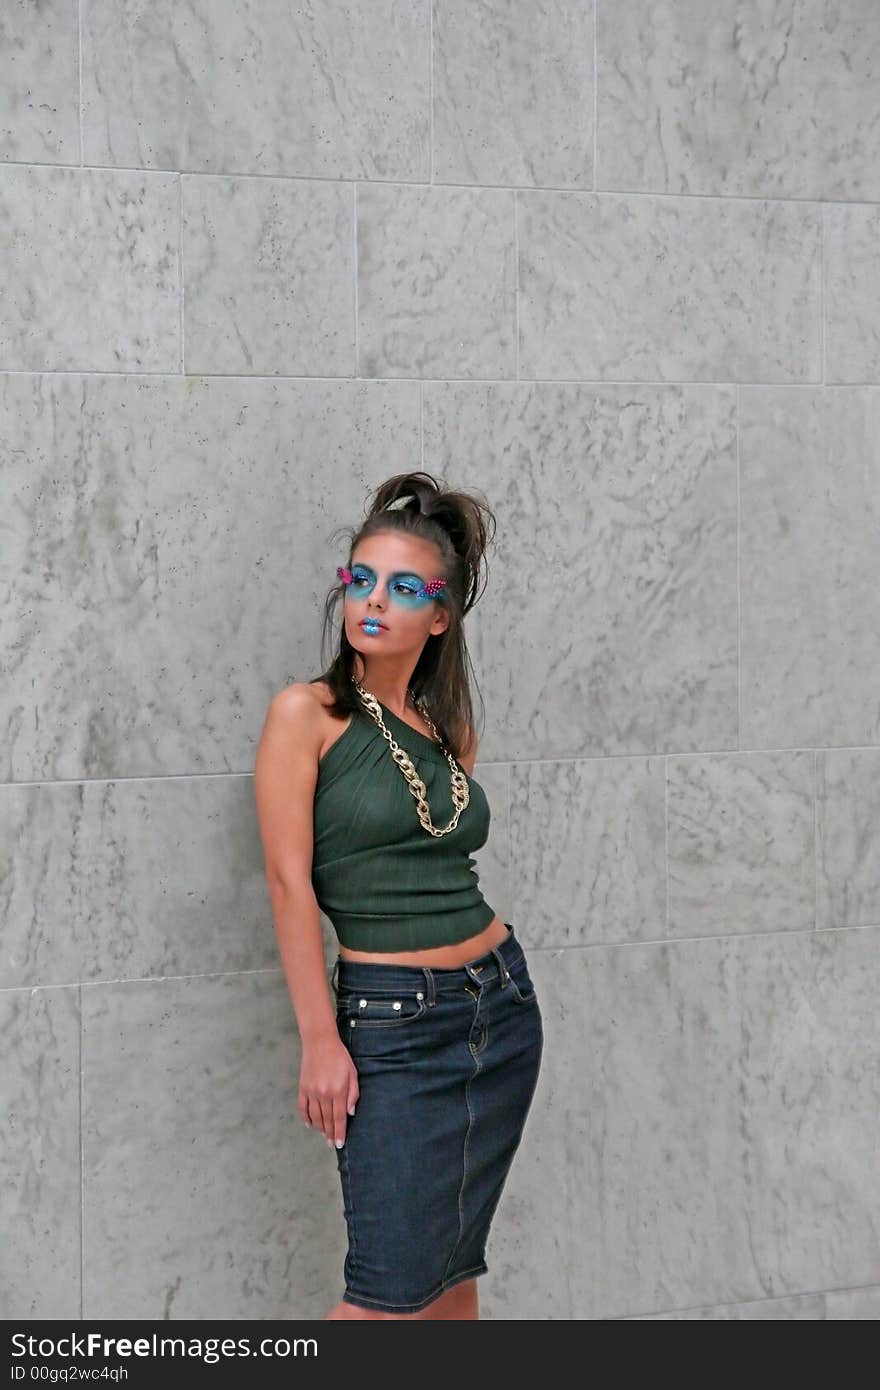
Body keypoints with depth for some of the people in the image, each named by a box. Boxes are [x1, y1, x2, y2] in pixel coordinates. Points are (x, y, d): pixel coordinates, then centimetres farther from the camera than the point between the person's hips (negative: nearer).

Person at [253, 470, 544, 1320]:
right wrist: (321, 1040, -13)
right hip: (389, 1019, -5)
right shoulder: (307, 713, -7)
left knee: (454, 1265, 13)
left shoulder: (450, 729, 8)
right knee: (393, 1286, -5)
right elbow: (290, 882, -11)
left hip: (500, 1001, 5)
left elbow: (442, 866, 12)